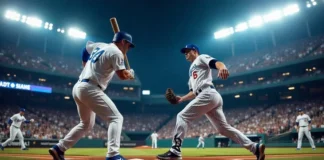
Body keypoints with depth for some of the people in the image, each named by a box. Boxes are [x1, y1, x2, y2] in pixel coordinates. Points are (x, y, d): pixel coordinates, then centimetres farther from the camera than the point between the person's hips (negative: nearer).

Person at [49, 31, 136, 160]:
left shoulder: (99, 46, 18)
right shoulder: (116, 52, -7)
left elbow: (85, 46, 37)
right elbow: (122, 75, -13)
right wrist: (130, 74, 9)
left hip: (78, 88, 9)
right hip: (90, 89, -9)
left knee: (87, 124, 23)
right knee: (116, 118, -10)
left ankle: (59, 149, 23)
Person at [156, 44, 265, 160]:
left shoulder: (201, 58, 12)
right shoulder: (191, 70, 36)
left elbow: (216, 63, -11)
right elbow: (194, 92, 33)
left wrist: (222, 68, -34)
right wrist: (181, 99, 21)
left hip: (208, 94, -9)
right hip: (212, 98, 9)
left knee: (182, 116, -10)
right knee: (224, 128, 6)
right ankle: (255, 148, 4)